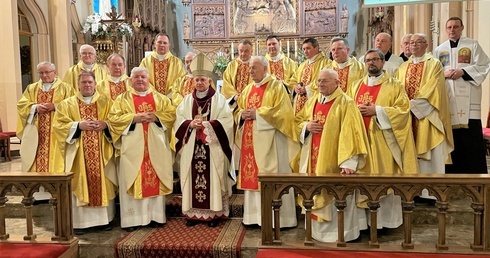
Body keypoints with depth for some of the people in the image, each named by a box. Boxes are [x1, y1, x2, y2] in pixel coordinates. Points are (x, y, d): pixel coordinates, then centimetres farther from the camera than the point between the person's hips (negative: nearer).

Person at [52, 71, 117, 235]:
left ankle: (105, 219, 11)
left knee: (102, 183, 2)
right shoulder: (68, 104, 8)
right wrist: (78, 125, -14)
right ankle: (80, 221, 4)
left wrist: (105, 125, -15)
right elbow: (59, 124, -1)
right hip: (78, 153, -1)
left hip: (102, 152, 1)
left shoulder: (105, 102, 10)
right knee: (80, 184, -1)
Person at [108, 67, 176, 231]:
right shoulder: (122, 99, 9)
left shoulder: (160, 98, 13)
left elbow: (171, 114, 4)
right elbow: (113, 118, -2)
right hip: (132, 148, -1)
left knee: (155, 180, 2)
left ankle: (155, 216, 11)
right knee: (132, 181, -3)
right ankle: (133, 219, 3)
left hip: (156, 147, 2)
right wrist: (134, 118, -14)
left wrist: (155, 117, -12)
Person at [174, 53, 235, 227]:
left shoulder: (219, 99, 3)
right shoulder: (187, 100, 13)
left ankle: (214, 213, 6)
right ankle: (193, 213, 11)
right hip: (192, 148, 3)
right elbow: (179, 121, 7)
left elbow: (226, 121, -7)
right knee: (193, 178, 3)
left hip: (212, 147, -3)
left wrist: (207, 124, -17)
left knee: (213, 179, -2)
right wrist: (190, 124, -13)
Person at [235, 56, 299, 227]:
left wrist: (257, 114, -16)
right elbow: (238, 111, 19)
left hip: (269, 140, -6)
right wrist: (242, 115, -5)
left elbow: (282, 111, -13)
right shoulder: (247, 89, 17)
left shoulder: (276, 86, -3)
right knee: (251, 174, 7)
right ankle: (254, 215, 16)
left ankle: (276, 217, 3)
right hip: (250, 140, 7)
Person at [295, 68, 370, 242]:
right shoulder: (312, 102, 10)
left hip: (333, 160, -6)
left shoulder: (346, 103, -10)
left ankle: (338, 232, 12)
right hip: (313, 160, 7)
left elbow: (350, 133, -18)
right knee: (315, 193, 12)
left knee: (335, 196, 0)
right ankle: (317, 229, 25)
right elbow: (298, 121, 20)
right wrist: (307, 126, -6)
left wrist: (348, 162, -27)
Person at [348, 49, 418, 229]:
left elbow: (403, 110, -8)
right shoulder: (356, 86, 16)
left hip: (383, 141, -4)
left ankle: (385, 220, 8)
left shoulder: (394, 86, 3)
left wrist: (376, 110, -15)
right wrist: (356, 110, -6)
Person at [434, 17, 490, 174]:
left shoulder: (473, 45, 10)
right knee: (451, 136, 1)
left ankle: (475, 172, 1)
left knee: (471, 136, -6)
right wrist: (444, 74, -7)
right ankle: (452, 172, 8)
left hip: (468, 97, -2)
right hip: (447, 98, 2)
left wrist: (463, 71, -12)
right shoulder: (439, 50, 16)